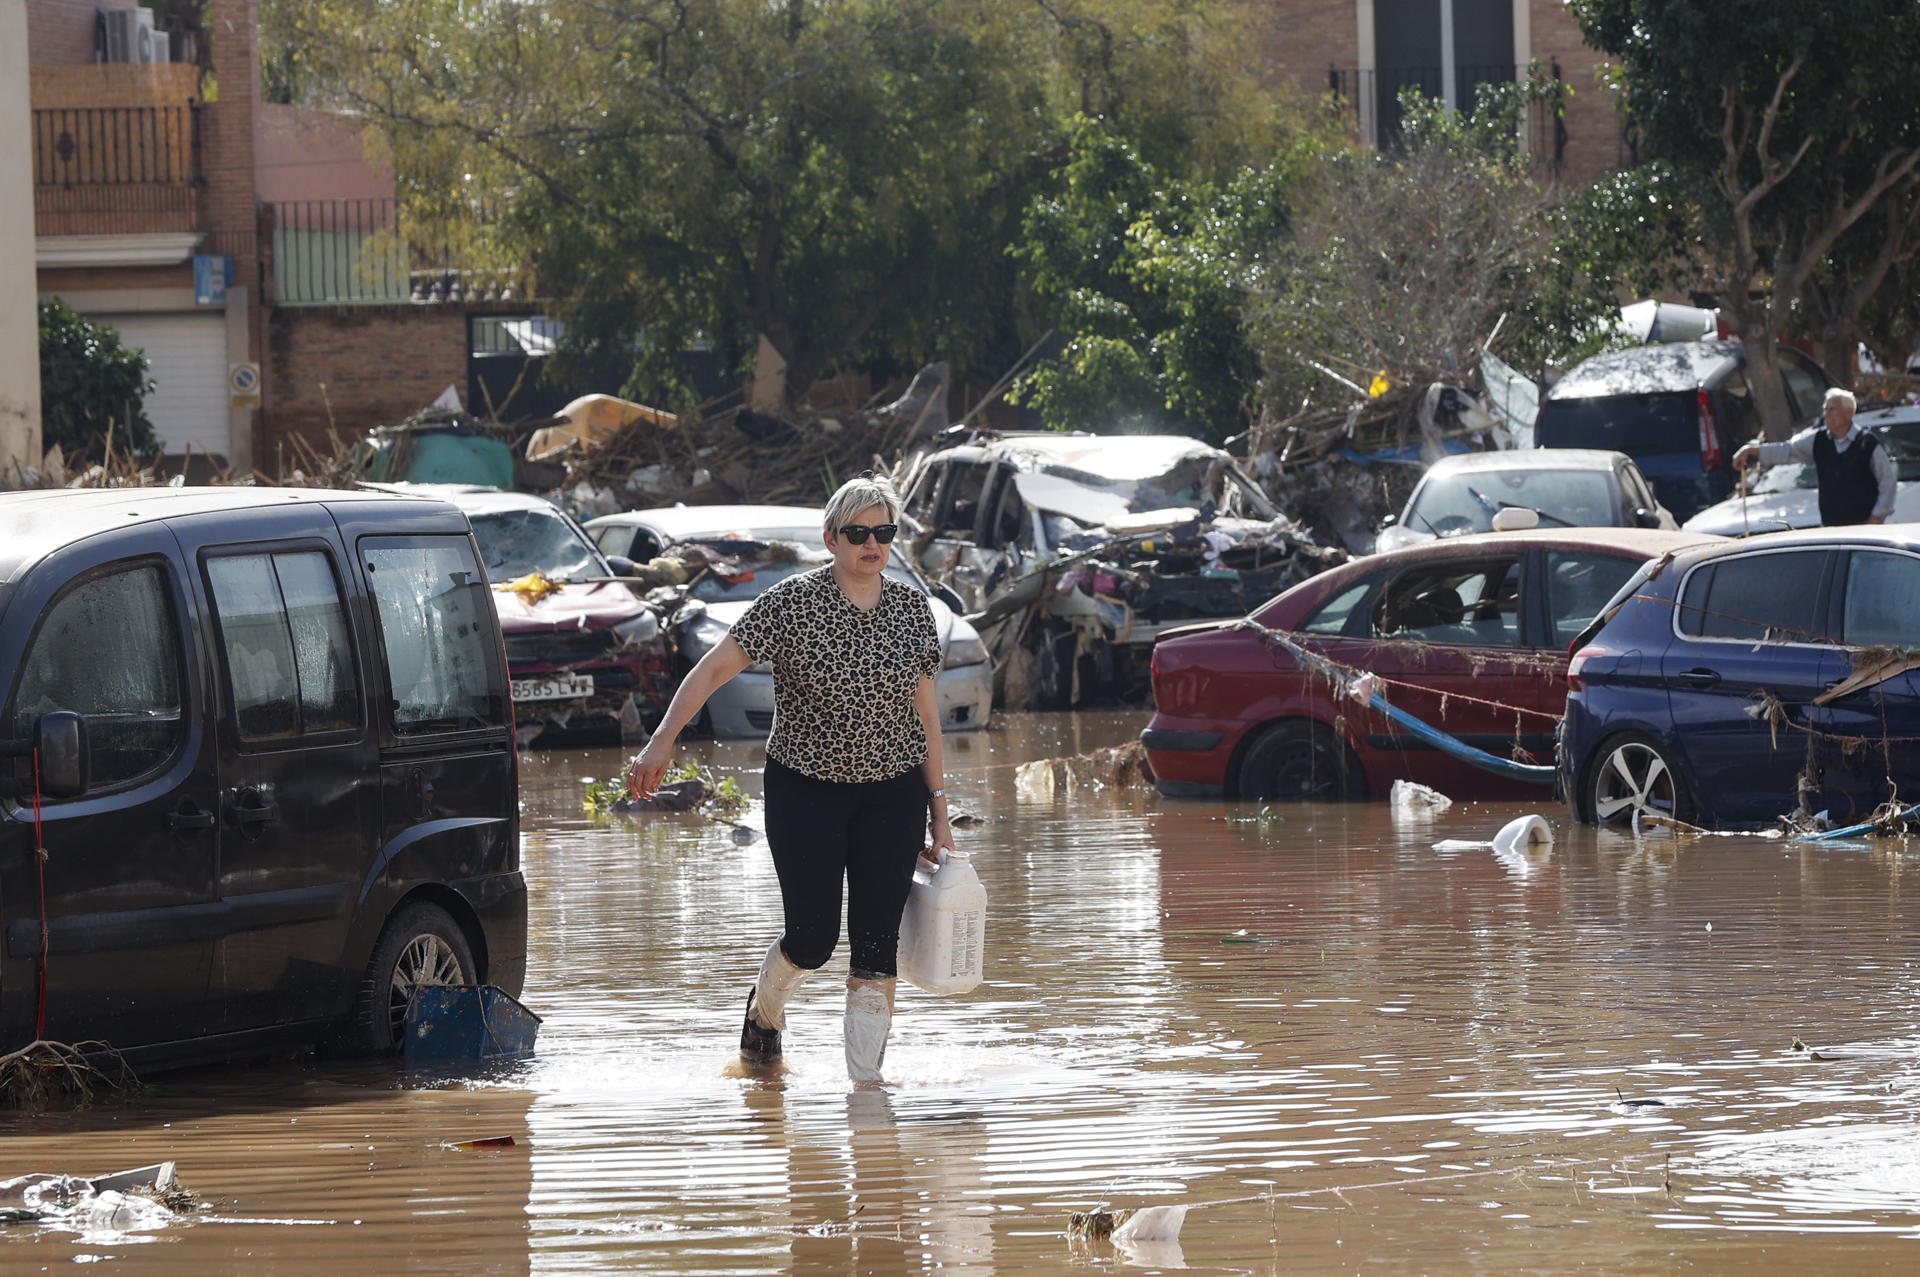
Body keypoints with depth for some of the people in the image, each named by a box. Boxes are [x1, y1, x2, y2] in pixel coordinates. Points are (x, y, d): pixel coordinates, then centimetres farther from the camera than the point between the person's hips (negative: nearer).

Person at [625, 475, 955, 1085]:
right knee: (812, 937, -2)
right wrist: (663, 741, -21)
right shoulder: (793, 602, -9)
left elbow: (925, 712, 8)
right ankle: (764, 1009, 32)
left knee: (876, 945, -3)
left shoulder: (911, 609, 3)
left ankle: (867, 1081, 0)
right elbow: (713, 669, -11)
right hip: (805, 790, -3)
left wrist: (939, 810, 7)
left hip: (893, 793, 3)